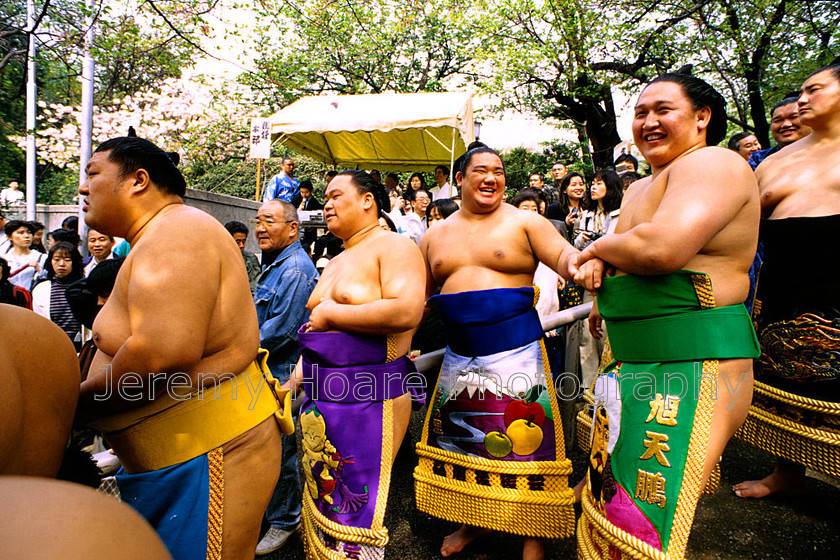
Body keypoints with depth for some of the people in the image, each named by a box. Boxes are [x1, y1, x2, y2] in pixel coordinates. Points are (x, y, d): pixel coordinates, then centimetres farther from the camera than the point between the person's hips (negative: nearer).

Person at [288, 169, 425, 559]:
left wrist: (330, 313, -15)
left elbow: (406, 312, -24)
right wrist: (293, 382, 15)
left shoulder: (394, 247, -7)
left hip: (371, 399, -8)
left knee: (355, 510, -1)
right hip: (320, 398, 8)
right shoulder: (335, 263, 20)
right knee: (320, 500, 16)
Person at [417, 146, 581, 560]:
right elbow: (419, 297, 17)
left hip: (516, 352, -3)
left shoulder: (524, 222, 2)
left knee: (523, 443, 1)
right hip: (459, 356, 4)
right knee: (461, 439, 12)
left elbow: (563, 254, -9)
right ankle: (473, 522, 36)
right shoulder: (436, 235, 11)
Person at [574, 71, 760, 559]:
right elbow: (623, 255, 25)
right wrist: (597, 264, 0)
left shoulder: (714, 164, -10)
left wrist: (599, 246, -6)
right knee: (611, 499, 18)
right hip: (636, 363, 10)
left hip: (693, 370, -9)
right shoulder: (641, 188, 20)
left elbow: (660, 249, -26)